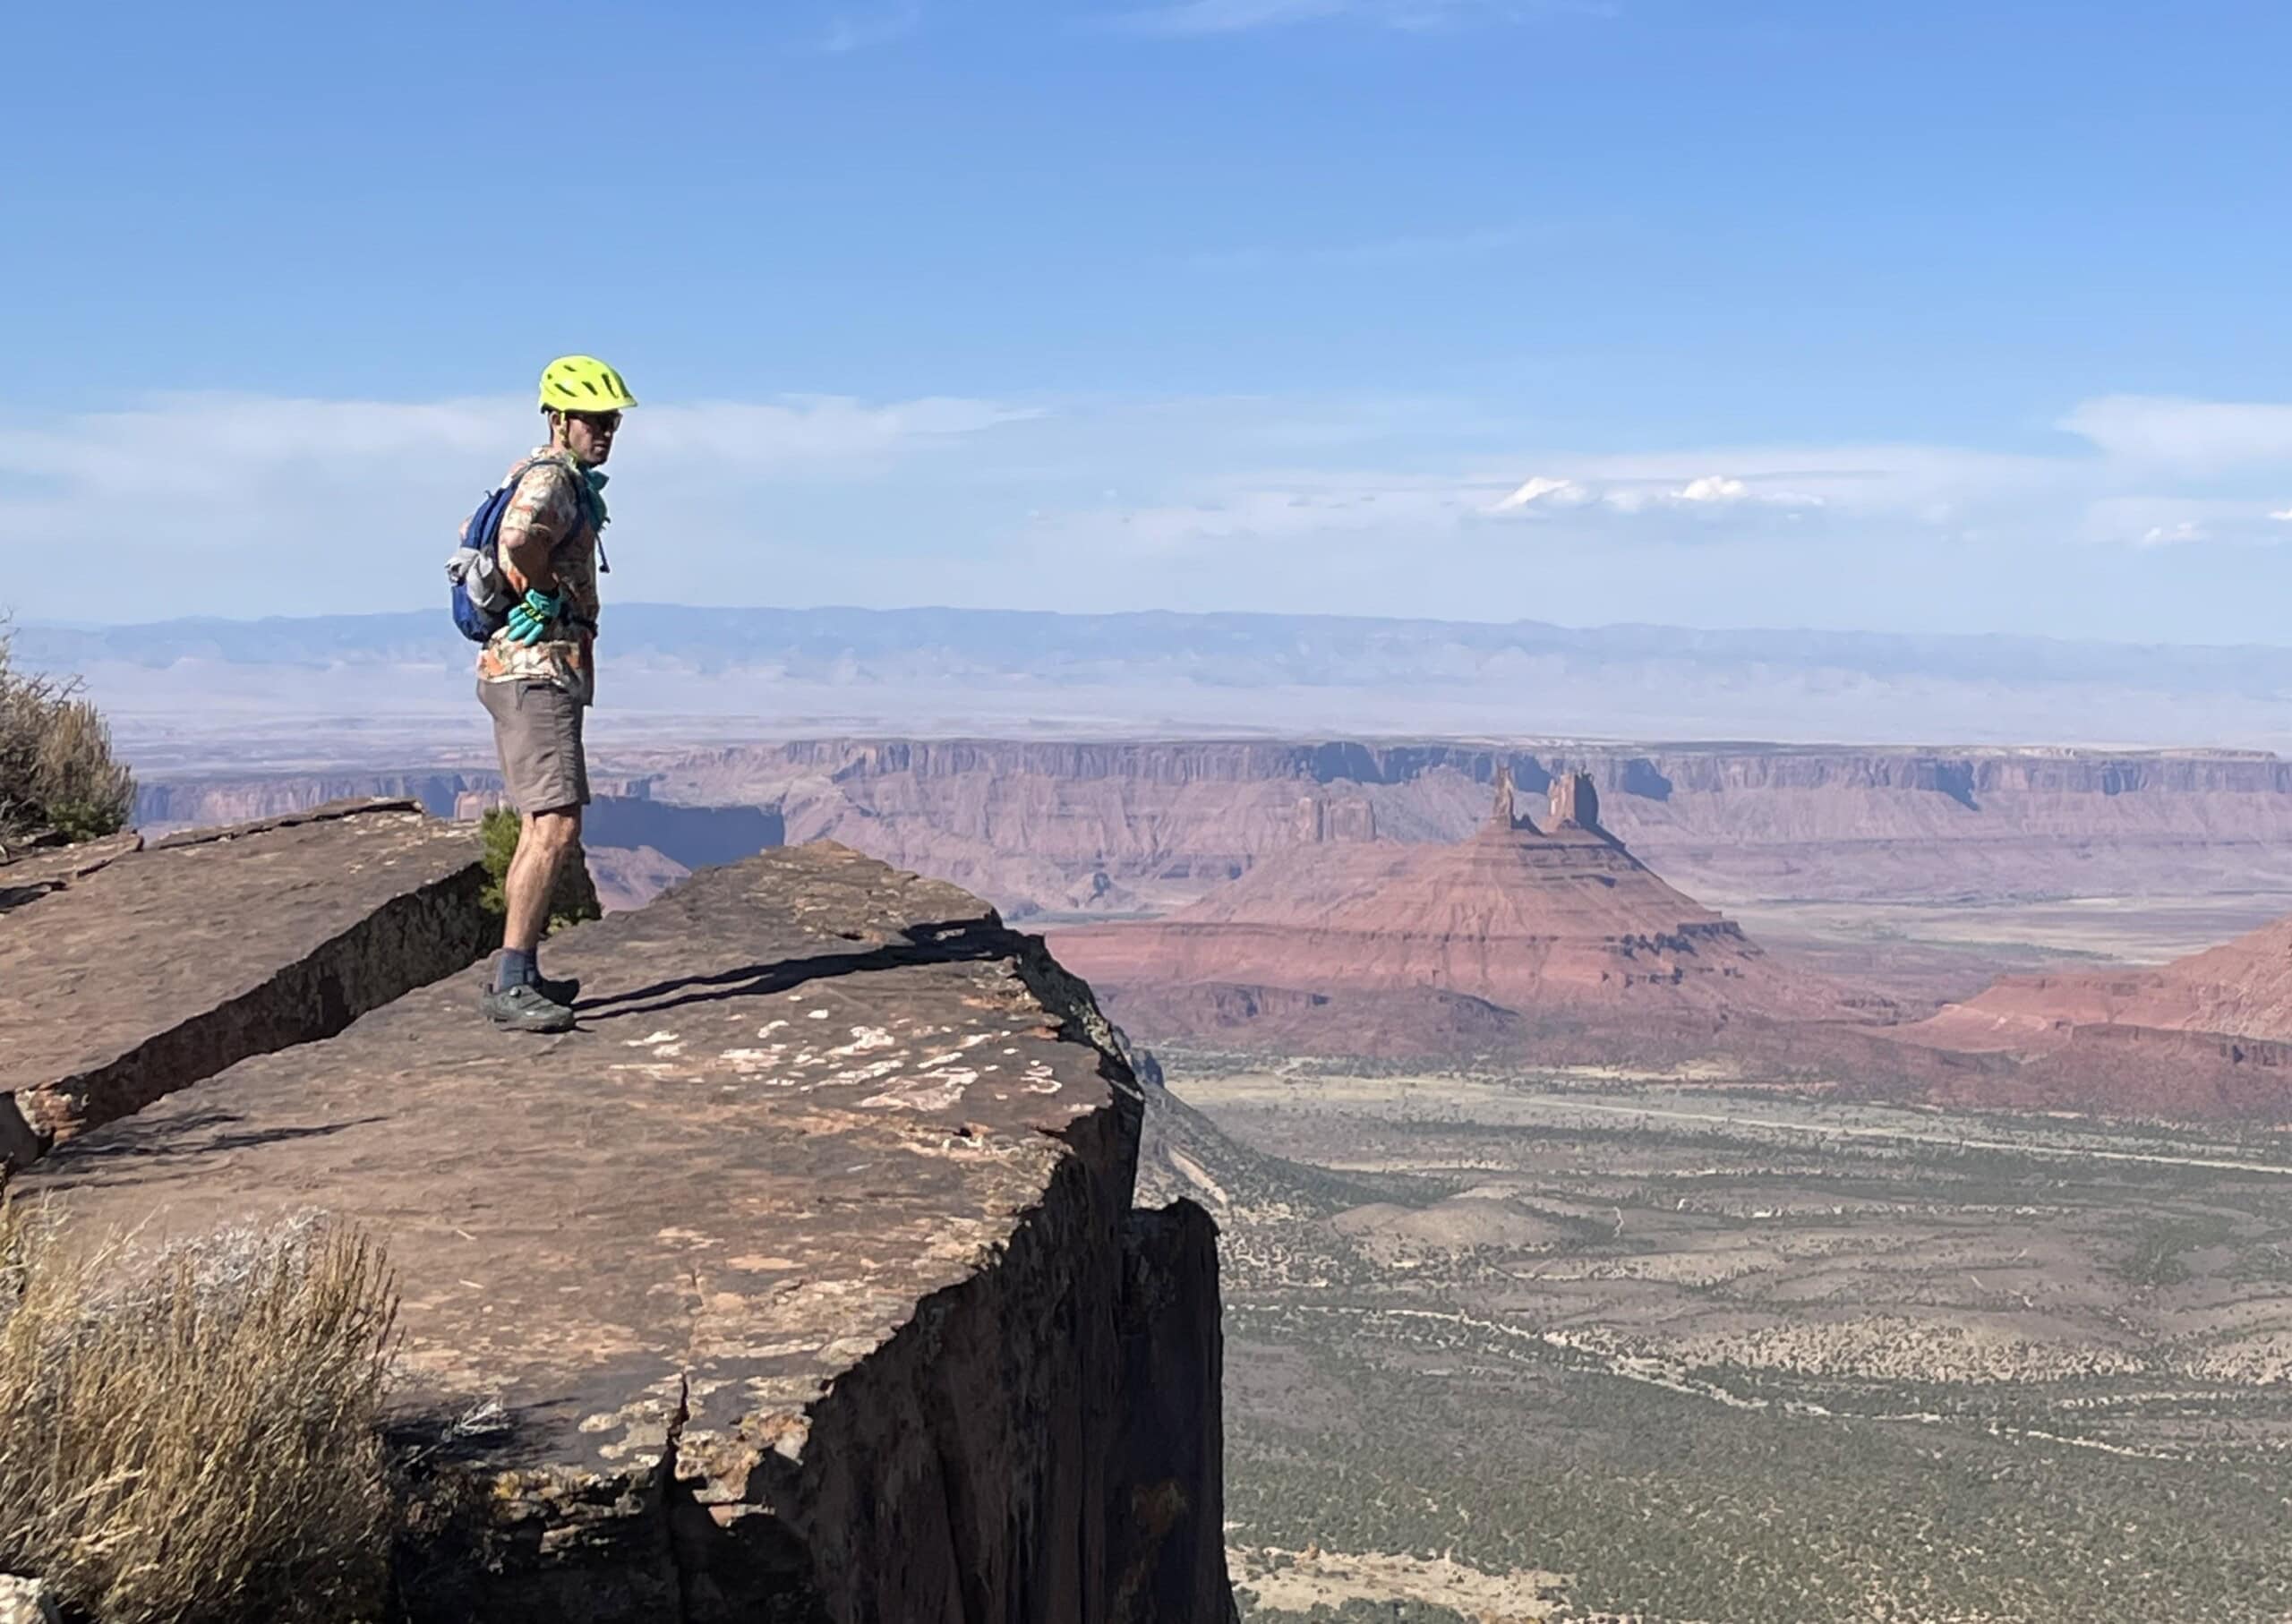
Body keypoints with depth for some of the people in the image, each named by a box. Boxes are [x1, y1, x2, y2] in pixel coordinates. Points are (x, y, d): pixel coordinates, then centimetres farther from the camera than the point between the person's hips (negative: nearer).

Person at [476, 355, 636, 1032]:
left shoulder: (574, 482, 19)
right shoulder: (552, 478, -13)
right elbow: (517, 539, -36)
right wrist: (555, 594, -17)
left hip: (543, 674, 11)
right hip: (537, 673, -11)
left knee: (543, 830, 16)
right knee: (557, 828, -16)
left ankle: (521, 975, 23)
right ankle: (509, 985, -18)